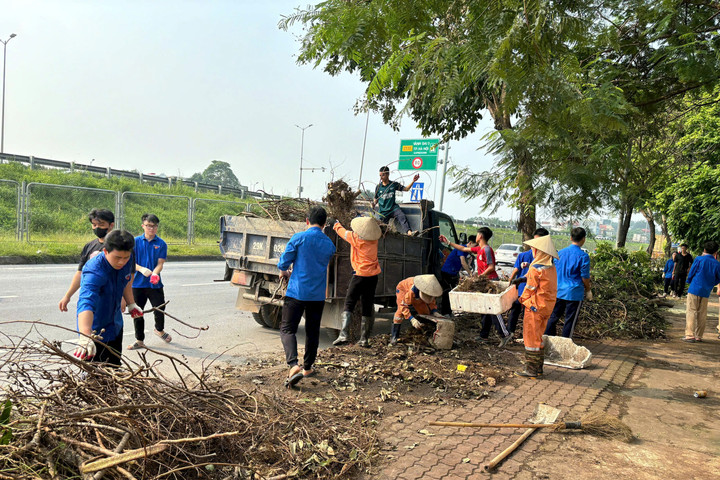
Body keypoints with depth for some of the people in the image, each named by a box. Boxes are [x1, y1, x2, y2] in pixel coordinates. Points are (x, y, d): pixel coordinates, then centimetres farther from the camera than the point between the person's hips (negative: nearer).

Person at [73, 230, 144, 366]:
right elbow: (86, 303, -52)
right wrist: (85, 337, -66)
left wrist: (131, 304, 17)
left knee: (115, 369, 23)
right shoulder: (94, 272, -36)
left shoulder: (126, 260, -13)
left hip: (116, 326, 7)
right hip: (96, 331, -7)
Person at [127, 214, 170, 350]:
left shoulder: (161, 244, 0)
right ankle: (139, 340, 22)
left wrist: (155, 274, -26)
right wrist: (141, 269, -21)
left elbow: (160, 263, -5)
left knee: (160, 310, 1)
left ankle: (159, 330, 34)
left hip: (155, 284, 0)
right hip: (137, 283, 1)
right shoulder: (135, 241, 1)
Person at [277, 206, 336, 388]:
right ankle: (307, 367, 27)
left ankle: (293, 365, -19)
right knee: (312, 331, 16)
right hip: (318, 294, 4)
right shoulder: (329, 244, 6)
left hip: (297, 291, -4)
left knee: (287, 329, 1)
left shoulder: (299, 238, -8)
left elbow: (283, 263, -4)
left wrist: (284, 272, 21)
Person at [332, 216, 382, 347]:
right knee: (368, 306, 9)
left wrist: (337, 224, 30)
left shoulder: (355, 237, -10)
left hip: (360, 275, -5)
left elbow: (342, 231, 9)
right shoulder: (374, 238, 2)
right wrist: (363, 219, 35)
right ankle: (364, 339, 10)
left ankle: (343, 335, -12)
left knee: (349, 303, 1)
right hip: (374, 275, 5)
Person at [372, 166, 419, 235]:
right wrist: (373, 203, -8)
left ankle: (409, 232, -46)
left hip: (393, 208, -1)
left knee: (402, 217, -29)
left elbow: (406, 189, 10)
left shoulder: (394, 184, 6)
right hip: (383, 211, 2)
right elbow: (376, 199, 14)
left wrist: (413, 181, -2)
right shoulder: (378, 187, 5)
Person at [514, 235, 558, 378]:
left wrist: (523, 300, 4)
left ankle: (531, 369, 5)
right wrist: (524, 279, 16)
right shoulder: (552, 268, 5)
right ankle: (538, 367, 24)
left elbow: (530, 289, -13)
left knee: (531, 337, 1)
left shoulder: (536, 269, -19)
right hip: (547, 307, 8)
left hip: (535, 307, -8)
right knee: (538, 336, 18)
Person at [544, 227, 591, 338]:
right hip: (574, 293, -4)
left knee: (553, 317, 12)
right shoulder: (583, 256, -11)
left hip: (558, 291, 5)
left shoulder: (560, 252, 4)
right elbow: (585, 277, -8)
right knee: (570, 320, 4)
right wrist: (588, 290, 7)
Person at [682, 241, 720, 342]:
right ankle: (699, 336, 15)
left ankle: (690, 335, -10)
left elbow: (691, 274, -3)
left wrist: (689, 282, 16)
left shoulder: (699, 259, -6)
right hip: (706, 292, 3)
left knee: (691, 312, -3)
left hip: (694, 289, -3)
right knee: (702, 314, 11)